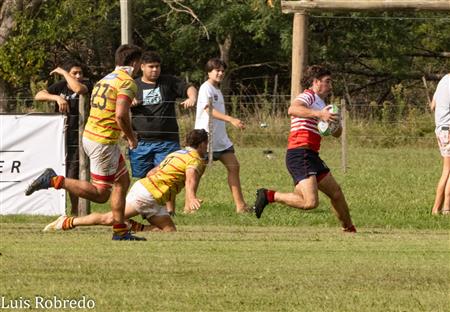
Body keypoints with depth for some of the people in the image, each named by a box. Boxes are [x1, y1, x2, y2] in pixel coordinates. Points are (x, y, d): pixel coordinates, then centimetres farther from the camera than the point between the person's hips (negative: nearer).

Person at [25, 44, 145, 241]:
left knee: (123, 180, 16)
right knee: (100, 194, -3)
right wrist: (131, 137, -7)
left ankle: (120, 231, 18)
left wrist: (125, 134, 19)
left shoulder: (107, 79, 15)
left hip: (90, 135, 10)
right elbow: (120, 115, -24)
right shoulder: (127, 82, -13)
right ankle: (55, 181, -10)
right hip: (104, 142, -10)